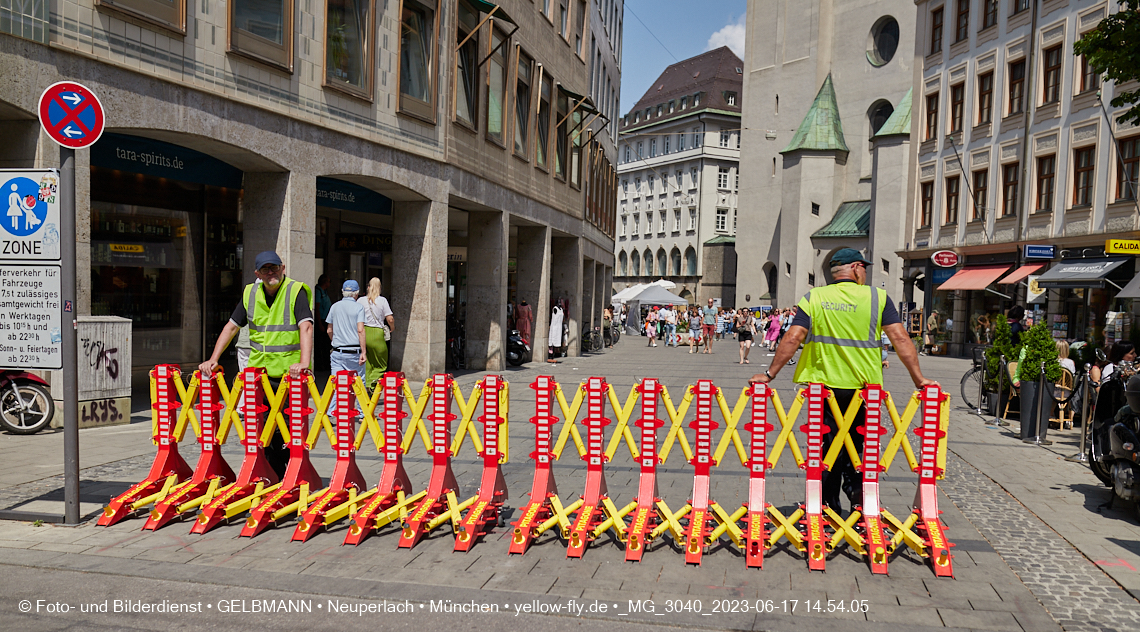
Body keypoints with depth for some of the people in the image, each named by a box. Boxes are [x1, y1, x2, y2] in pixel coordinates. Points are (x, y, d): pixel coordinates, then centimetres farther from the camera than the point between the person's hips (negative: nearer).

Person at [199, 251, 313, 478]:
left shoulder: (296, 291, -7)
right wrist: (213, 359, 5)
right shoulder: (250, 293, 9)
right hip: (258, 373, 5)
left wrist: (304, 362, -34)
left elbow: (306, 327, -20)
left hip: (289, 373, -5)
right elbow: (232, 326, 14)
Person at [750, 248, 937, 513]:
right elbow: (900, 339, -6)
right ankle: (859, 497, 11)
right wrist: (918, 378, -2)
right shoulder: (878, 297, 0)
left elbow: (793, 339, -6)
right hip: (863, 387, 0)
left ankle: (828, 504, 14)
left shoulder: (813, 298, 1)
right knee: (858, 445, 18)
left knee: (827, 446, 11)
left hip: (824, 385, 1)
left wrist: (770, 374, -2)